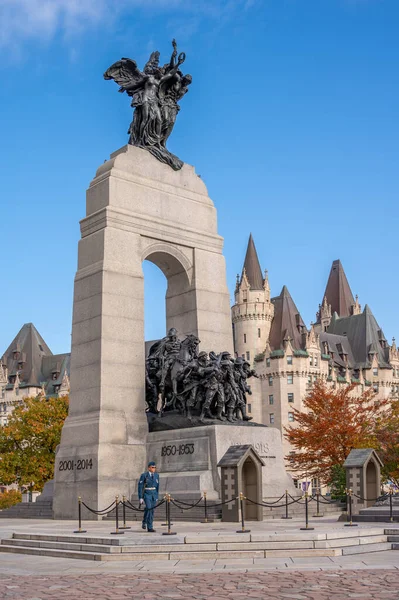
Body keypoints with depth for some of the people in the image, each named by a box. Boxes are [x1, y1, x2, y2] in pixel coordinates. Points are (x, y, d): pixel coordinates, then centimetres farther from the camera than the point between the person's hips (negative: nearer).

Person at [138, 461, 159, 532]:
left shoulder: (156, 475, 6)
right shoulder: (144, 475, -9)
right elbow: (140, 487, -8)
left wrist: (157, 496, 13)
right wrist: (140, 498, -12)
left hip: (154, 494, 5)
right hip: (147, 494, -5)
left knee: (152, 510, 6)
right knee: (149, 509, -19)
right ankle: (150, 528, -11)